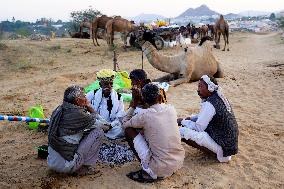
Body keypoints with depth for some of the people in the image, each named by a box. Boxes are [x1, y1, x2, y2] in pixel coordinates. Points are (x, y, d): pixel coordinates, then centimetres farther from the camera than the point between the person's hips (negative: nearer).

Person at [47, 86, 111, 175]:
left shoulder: (58, 110, 4)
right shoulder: (78, 115, -18)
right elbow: (105, 125, -5)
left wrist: (86, 108, 11)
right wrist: (89, 107, 2)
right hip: (67, 165, -8)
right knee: (98, 131, -4)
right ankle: (86, 167, 6)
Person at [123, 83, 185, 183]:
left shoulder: (145, 116, -13)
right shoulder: (171, 109, 0)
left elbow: (124, 125, 7)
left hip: (161, 169, -5)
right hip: (179, 163, 6)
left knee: (129, 130, 3)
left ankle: (147, 172, 5)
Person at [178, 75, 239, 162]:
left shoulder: (209, 104, -22)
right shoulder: (220, 98, 5)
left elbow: (198, 127, -15)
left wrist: (183, 121, -1)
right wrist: (191, 118, 8)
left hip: (223, 145, -9)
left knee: (182, 132, -16)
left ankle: (218, 152, -4)